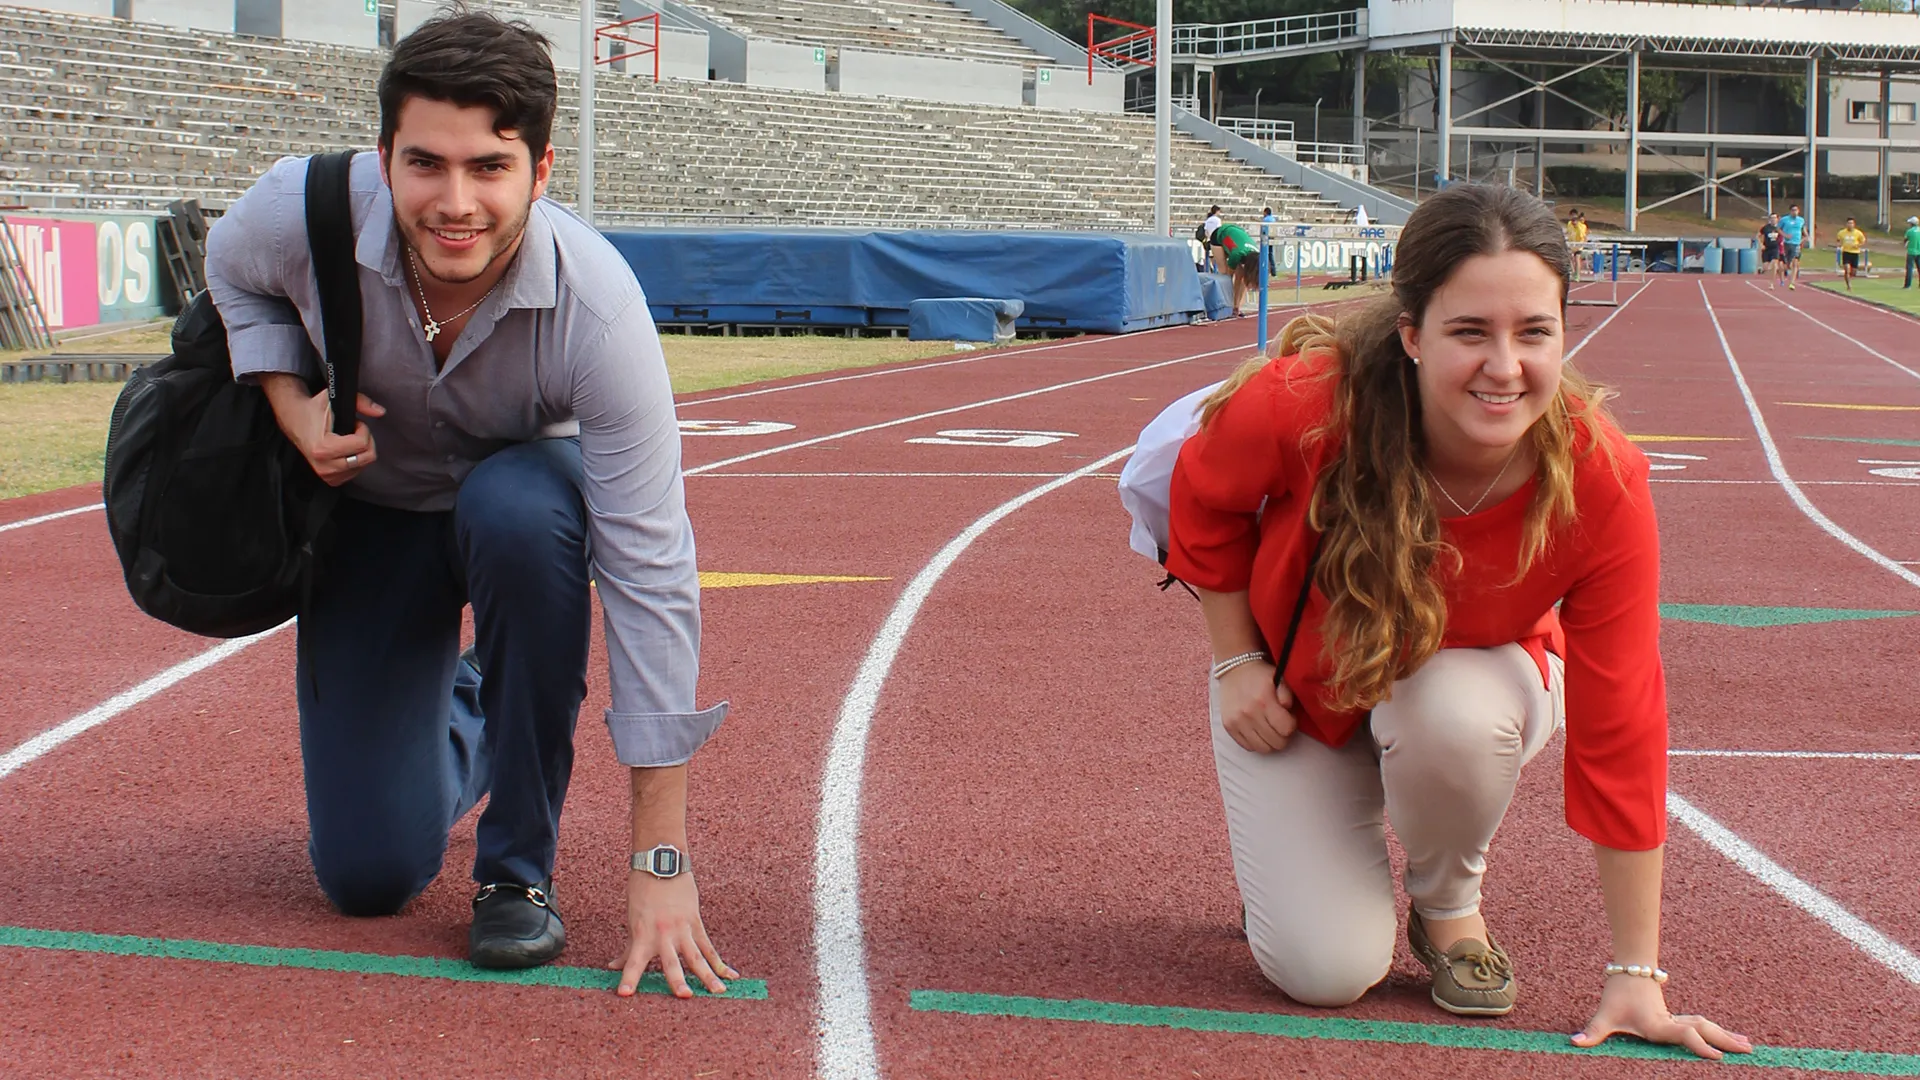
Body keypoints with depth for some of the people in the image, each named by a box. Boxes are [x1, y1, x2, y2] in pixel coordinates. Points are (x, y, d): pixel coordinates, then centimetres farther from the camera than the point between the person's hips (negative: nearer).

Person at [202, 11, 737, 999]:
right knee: (368, 875, -3)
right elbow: (233, 271, 0)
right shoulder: (305, 213, -28)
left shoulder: (596, 304, -35)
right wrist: (291, 403, -21)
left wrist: (660, 860, -36)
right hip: (369, 510, 2)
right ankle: (461, 713, 34)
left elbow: (649, 575, -34)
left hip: (522, 488, -2)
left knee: (518, 511, -41)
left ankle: (519, 868, -19)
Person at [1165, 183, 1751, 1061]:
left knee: (1454, 715, -37)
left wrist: (1634, 975, -23)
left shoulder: (1602, 479, -31)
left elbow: (1618, 723, -25)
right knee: (1327, 970, -15)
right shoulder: (1303, 403, -35)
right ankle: (1293, 855, 22)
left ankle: (1451, 904, -4)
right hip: (1299, 682, -1)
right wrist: (1239, 663, -9)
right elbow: (1204, 502, -8)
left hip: (1469, 678, 1)